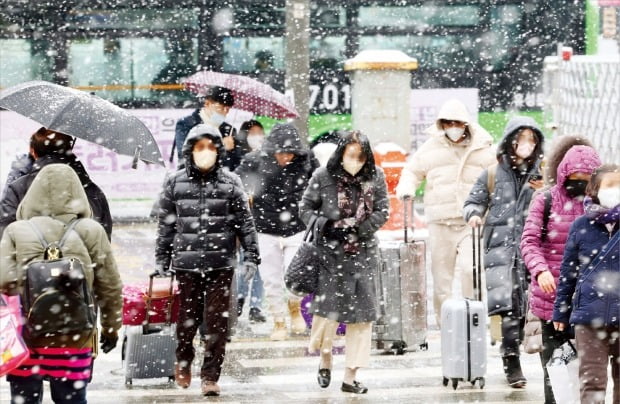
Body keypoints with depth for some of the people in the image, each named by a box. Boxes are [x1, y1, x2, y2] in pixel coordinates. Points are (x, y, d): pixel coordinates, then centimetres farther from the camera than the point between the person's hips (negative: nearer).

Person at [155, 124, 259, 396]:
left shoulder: (230, 182, 4)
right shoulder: (175, 183, 5)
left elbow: (245, 221, 5)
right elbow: (165, 223, 9)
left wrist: (251, 256, 0)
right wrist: (162, 258, 7)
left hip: (221, 264, 0)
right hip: (187, 263, 0)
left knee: (217, 321, -2)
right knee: (187, 318, 7)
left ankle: (210, 376, 5)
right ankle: (183, 361, 33)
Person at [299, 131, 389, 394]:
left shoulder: (375, 178, 2)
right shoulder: (323, 177, -3)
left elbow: (382, 211, 4)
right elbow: (305, 208, 4)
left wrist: (358, 230, -10)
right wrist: (326, 227, -12)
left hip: (363, 252, 2)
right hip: (331, 252, -2)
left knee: (361, 312, -3)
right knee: (328, 303, -8)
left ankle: (350, 377, 2)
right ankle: (325, 359, 21)